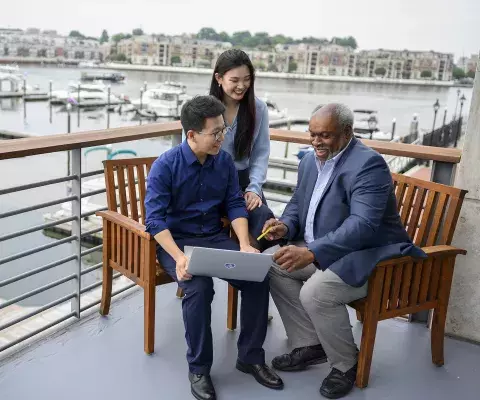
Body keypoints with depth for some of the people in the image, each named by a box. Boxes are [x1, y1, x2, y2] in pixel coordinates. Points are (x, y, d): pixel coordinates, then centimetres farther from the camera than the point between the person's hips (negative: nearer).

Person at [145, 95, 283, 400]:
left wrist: (244, 244, -13)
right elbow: (155, 219, -18)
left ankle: (250, 357, 2)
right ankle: (199, 368, -11)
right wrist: (179, 257, -32)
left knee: (258, 276, -18)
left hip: (215, 237, 4)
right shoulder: (165, 166, -14)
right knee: (199, 287, -33)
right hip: (176, 241, -4)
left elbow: (235, 205, 3)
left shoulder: (225, 161, 0)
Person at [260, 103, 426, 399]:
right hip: (320, 250, 9)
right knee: (272, 262, -3)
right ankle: (310, 345, 8)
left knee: (315, 292, -29)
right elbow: (298, 202, 16)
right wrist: (286, 225, -8)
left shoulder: (369, 164, -21)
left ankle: (347, 364, -1)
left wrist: (311, 253, -39)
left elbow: (363, 225, -32)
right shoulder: (311, 159, 5)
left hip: (368, 255, -9)